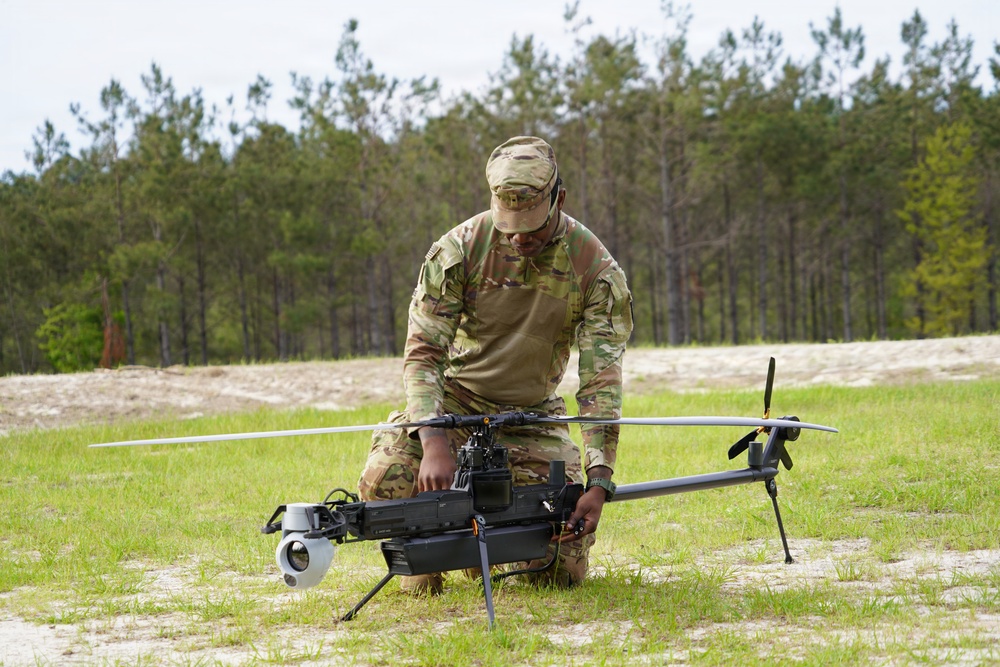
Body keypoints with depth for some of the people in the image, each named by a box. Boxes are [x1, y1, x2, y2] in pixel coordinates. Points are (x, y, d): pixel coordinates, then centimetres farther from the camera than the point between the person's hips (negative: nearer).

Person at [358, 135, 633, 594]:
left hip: (532, 417, 1)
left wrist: (599, 482, -28)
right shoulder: (459, 250, -17)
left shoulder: (595, 268, -15)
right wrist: (435, 443, -36)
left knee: (564, 570, -10)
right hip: (454, 400, -1)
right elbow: (422, 354, -19)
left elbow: (601, 381, -17)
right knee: (384, 483, -30)